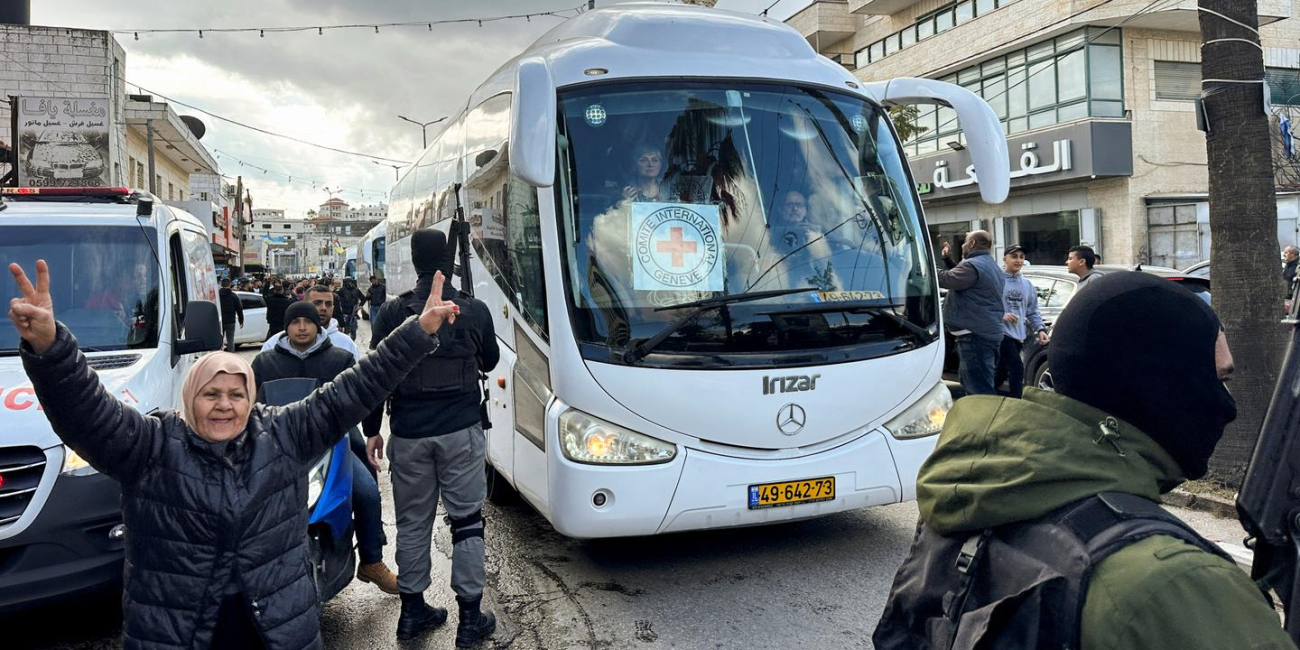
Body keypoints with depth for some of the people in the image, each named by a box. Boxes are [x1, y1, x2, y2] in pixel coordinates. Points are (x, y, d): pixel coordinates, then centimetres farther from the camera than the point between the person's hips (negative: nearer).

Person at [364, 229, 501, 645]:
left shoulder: (391, 313, -1)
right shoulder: (474, 311, -4)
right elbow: (489, 362, 12)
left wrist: (371, 430, 11)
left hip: (408, 434, 2)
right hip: (461, 431, -2)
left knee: (412, 523, 13)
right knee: (466, 521, 6)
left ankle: (412, 611, 23)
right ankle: (470, 617, 11)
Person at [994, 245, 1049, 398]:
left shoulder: (1027, 285, 13)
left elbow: (1033, 312, 16)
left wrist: (1040, 329, 2)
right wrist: (1001, 315, -23)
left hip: (1019, 335, 7)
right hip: (1002, 332, -7)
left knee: (1001, 373, 16)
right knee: (1017, 368, -18)